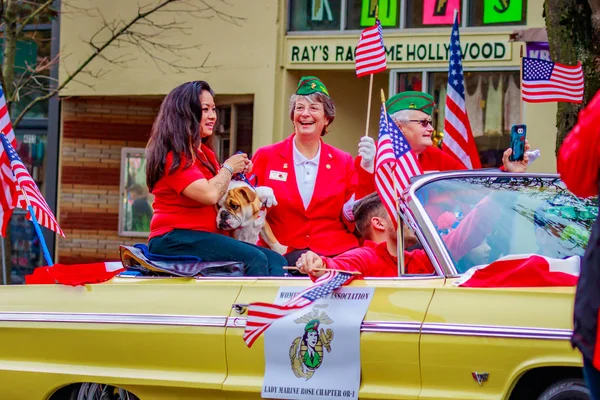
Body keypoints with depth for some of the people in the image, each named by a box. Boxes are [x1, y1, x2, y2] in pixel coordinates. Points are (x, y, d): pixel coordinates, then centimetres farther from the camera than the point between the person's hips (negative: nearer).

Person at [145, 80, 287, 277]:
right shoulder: (173, 155, -10)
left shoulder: (204, 153, 19)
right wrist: (228, 168, -4)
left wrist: (237, 173, 10)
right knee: (254, 259, -29)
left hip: (208, 237, 9)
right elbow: (209, 194, -22)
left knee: (276, 261, -12)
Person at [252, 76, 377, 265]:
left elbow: (354, 216, 5)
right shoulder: (266, 157, 10)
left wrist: (366, 167, -2)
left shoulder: (343, 162, 15)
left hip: (336, 253, 2)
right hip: (284, 253, -2)